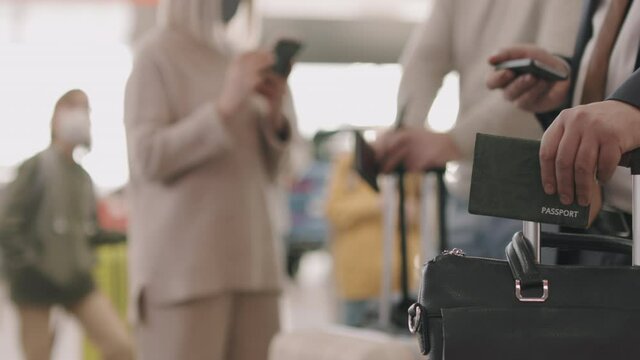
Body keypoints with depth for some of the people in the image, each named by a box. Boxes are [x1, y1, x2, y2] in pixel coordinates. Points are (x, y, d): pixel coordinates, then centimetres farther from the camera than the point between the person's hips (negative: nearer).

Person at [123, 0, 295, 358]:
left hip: (250, 261, 6)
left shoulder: (238, 59, 15)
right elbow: (149, 158, -11)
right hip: (182, 265, -6)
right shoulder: (157, 53, -1)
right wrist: (225, 107, -17)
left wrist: (275, 116, -1)